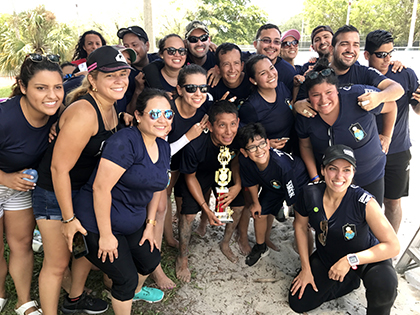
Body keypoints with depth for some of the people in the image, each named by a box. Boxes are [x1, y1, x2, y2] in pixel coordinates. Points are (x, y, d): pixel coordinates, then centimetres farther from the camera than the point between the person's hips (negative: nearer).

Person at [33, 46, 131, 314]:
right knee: (57, 263, 5)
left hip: (87, 189, 9)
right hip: (55, 193, -9)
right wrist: (69, 218, -20)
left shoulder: (111, 107, -1)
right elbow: (59, 168, -26)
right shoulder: (83, 113, -29)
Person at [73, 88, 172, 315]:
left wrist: (150, 224, 12)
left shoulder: (163, 147, 3)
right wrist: (106, 235, -22)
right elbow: (100, 188, -27)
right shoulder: (124, 143, -26)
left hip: (133, 223, 9)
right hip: (99, 223, -8)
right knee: (126, 278, 1)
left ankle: (135, 291, 53)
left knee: (151, 260, 21)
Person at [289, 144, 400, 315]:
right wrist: (306, 268, -1)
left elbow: (393, 246, -26)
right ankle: (351, 281, 24)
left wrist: (350, 260, -32)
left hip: (366, 258, -4)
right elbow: (300, 226, -2)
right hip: (326, 258, 4)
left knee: (384, 285, -36)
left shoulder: (364, 202, -30)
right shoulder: (310, 194, -20)